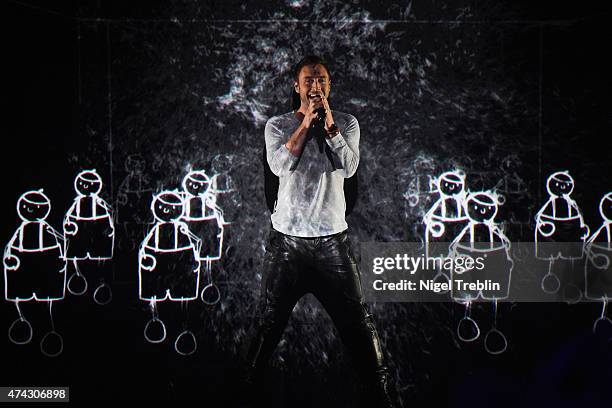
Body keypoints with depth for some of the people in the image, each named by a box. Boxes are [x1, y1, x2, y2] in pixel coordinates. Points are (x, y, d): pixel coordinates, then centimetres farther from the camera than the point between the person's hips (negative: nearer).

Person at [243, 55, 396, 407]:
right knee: (268, 321, 8)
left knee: (358, 319, 2)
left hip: (332, 239, 0)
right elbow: (280, 164, -13)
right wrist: (306, 122, -11)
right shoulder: (278, 125, 5)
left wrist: (329, 124, -12)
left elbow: (349, 167, -8)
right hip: (287, 239, 0)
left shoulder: (347, 123, 8)